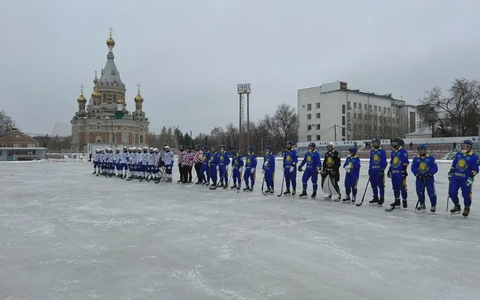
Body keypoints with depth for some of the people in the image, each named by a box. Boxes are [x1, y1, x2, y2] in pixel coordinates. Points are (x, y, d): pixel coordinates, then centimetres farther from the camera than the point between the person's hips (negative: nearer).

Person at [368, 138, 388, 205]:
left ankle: (381, 199, 2)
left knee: (380, 185, -5)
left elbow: (384, 161, -8)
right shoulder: (372, 151, 14)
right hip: (373, 170, 7)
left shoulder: (382, 151, -4)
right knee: (373, 185, 10)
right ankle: (375, 198, 20)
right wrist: (369, 169, 15)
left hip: (379, 170, -6)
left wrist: (382, 170, -13)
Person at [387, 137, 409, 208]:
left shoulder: (403, 151, -7)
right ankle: (397, 201, 21)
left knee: (402, 187, -6)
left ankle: (404, 201, 2)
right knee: (395, 187, 12)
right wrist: (389, 170, 21)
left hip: (400, 172, -8)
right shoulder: (393, 152, 16)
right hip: (394, 172, 8)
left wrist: (404, 171, -16)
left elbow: (405, 162, -12)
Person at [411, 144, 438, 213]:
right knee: (420, 192, 7)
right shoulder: (416, 159, 2)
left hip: (429, 178, -3)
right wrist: (418, 175, -14)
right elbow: (413, 168, -2)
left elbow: (435, 168, -8)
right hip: (419, 178, 3)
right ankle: (422, 205, 25)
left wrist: (429, 174, -18)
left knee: (431, 192, -5)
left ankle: (433, 206, 11)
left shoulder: (431, 158, -5)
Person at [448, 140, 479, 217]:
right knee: (452, 192, 2)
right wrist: (450, 173, 14)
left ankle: (467, 208, 22)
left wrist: (471, 177, -18)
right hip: (455, 177, 5)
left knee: (466, 194, -1)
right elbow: (453, 165, 17)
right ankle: (457, 206, 24)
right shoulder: (458, 154, 10)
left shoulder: (474, 157, -7)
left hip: (466, 179, -5)